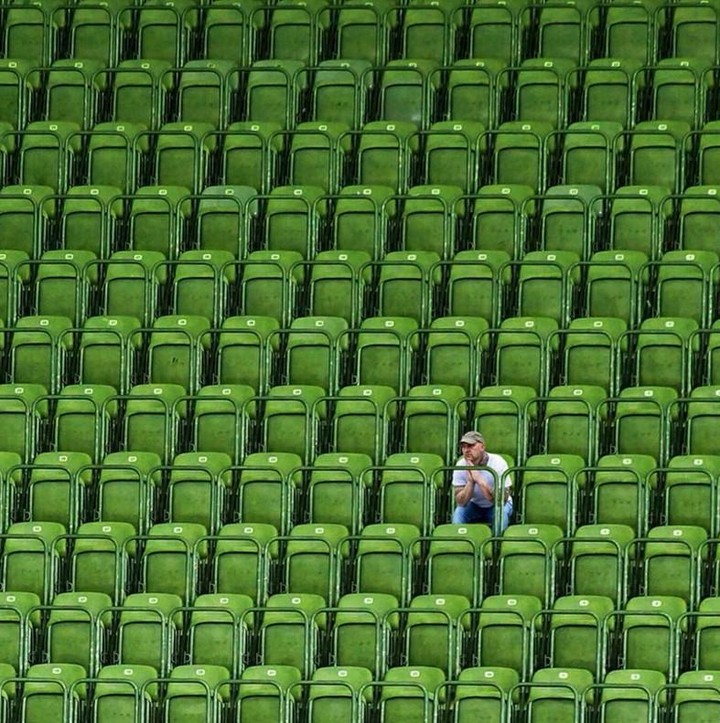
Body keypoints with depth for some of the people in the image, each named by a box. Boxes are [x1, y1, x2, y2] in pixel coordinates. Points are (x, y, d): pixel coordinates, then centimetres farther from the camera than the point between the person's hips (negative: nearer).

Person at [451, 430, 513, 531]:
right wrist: (470, 481, -37)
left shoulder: (498, 463, -26)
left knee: (501, 513, -35)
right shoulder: (461, 465, -17)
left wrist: (479, 480, -41)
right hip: (474, 505, 3)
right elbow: (460, 502, -20)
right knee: (458, 513, -27)